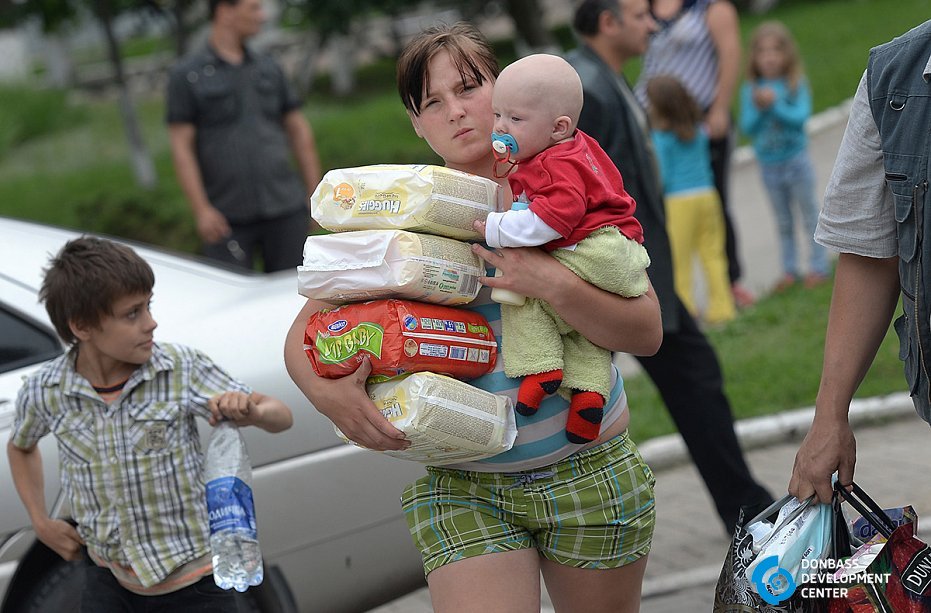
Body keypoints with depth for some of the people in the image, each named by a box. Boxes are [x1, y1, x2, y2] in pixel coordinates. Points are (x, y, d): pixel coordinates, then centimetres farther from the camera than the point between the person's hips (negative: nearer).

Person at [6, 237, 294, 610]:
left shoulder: (182, 369, -15)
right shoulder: (44, 393, -9)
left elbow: (281, 417, -10)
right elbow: (20, 446, 16)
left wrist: (251, 412, -31)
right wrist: (41, 523, 7)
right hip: (110, 582, 2)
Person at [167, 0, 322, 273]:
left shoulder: (269, 68, 13)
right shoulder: (186, 75, 0)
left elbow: (299, 131, 15)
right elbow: (181, 147, -5)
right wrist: (201, 209, -13)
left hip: (286, 210, 4)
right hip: (228, 218, -3)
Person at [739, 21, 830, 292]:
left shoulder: (796, 85, -11)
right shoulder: (750, 89, -5)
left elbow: (801, 116, -22)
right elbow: (747, 127, -10)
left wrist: (775, 104, -32)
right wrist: (758, 108, -28)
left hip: (796, 160, -3)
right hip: (768, 165, 3)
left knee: (809, 215, 8)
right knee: (783, 221, 14)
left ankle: (818, 266, 18)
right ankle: (790, 270, 24)